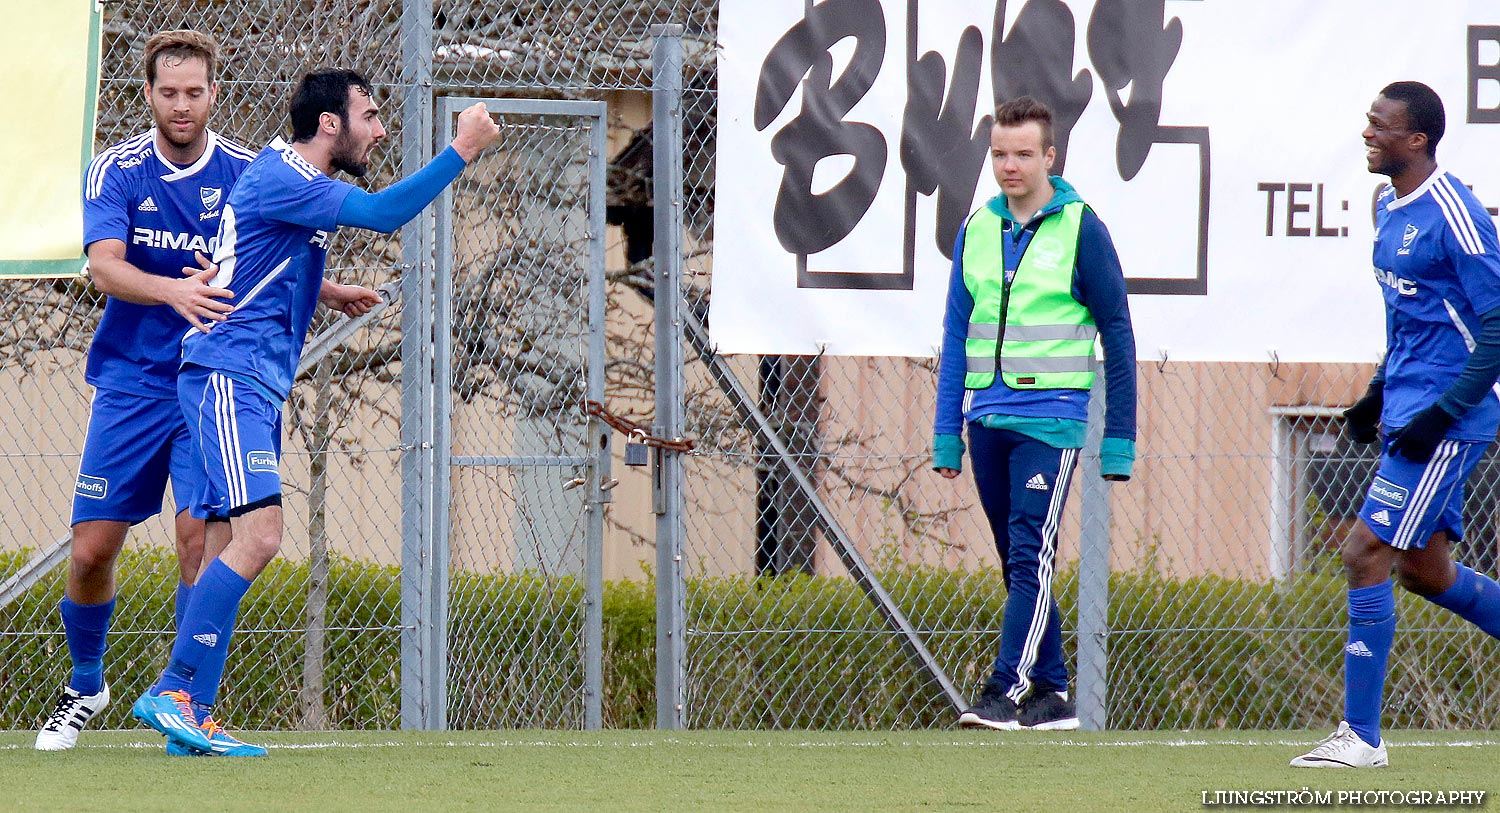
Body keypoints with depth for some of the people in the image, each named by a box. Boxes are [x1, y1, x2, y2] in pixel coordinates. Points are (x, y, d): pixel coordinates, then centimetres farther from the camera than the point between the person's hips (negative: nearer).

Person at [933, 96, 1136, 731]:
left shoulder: (1080, 228, -3)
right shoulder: (977, 228, 11)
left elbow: (1117, 333, -1)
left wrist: (1119, 439, -3)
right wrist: (946, 433, 12)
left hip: (1051, 420, -5)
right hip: (987, 419, 5)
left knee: (1031, 558, -13)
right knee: (1018, 565, 7)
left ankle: (1005, 691, -19)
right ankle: (1051, 695, 13)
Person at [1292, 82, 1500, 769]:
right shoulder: (1389, 208, 11)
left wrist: (1443, 413, -21)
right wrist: (1379, 395, 19)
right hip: (1410, 410, 10)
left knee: (1366, 553, -11)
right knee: (1422, 569, 14)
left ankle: (1361, 737, -7)